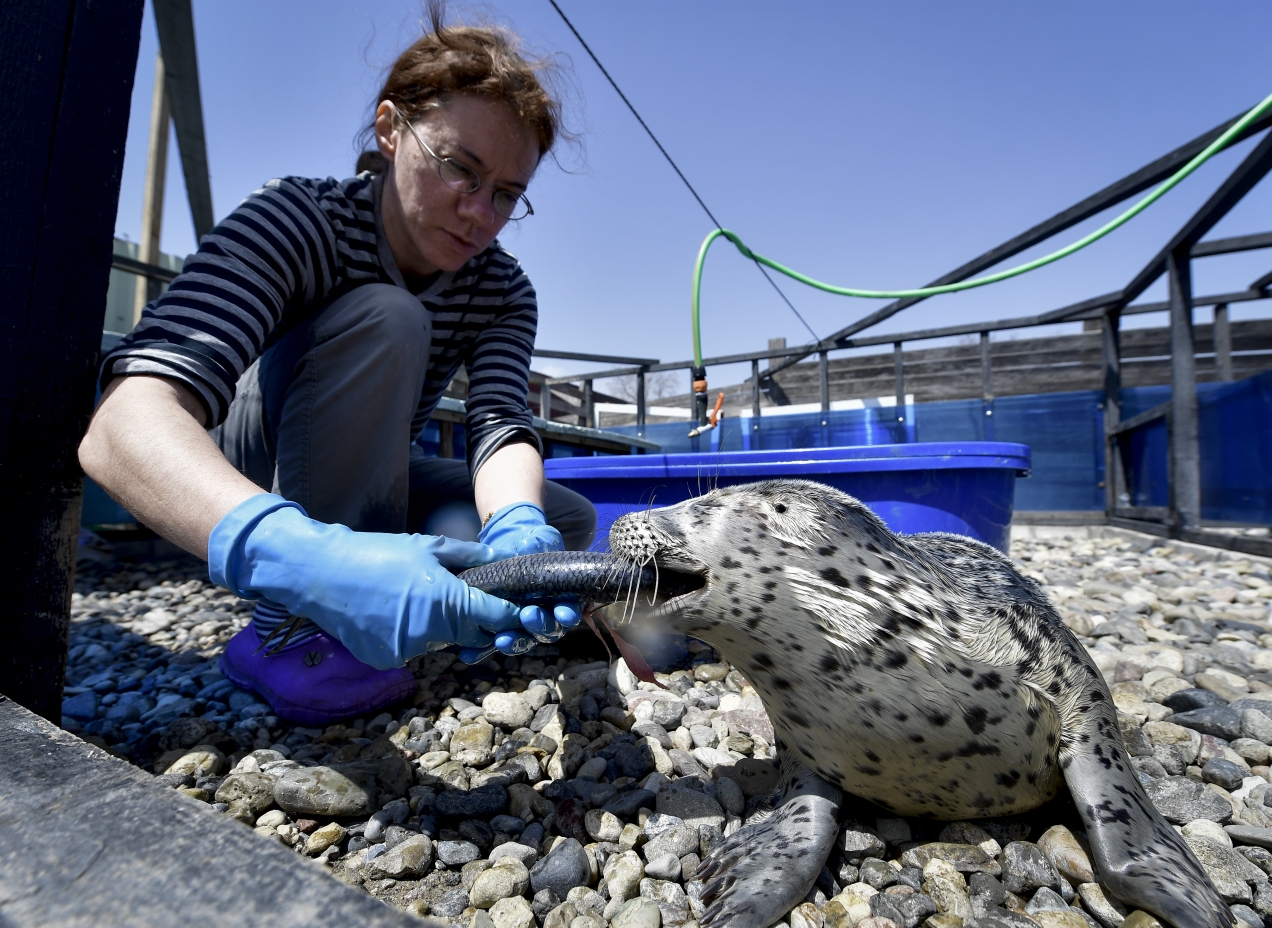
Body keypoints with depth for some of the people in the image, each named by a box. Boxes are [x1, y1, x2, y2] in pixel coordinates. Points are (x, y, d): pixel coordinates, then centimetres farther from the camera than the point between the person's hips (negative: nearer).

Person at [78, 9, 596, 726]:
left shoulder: (502, 290, -11)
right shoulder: (299, 220, -25)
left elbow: (501, 425, -24)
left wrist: (515, 528, -47)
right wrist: (299, 553, -57)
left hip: (372, 482, 4)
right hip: (220, 486, -3)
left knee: (568, 520, -13)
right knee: (385, 318, -32)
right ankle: (290, 632, -23)